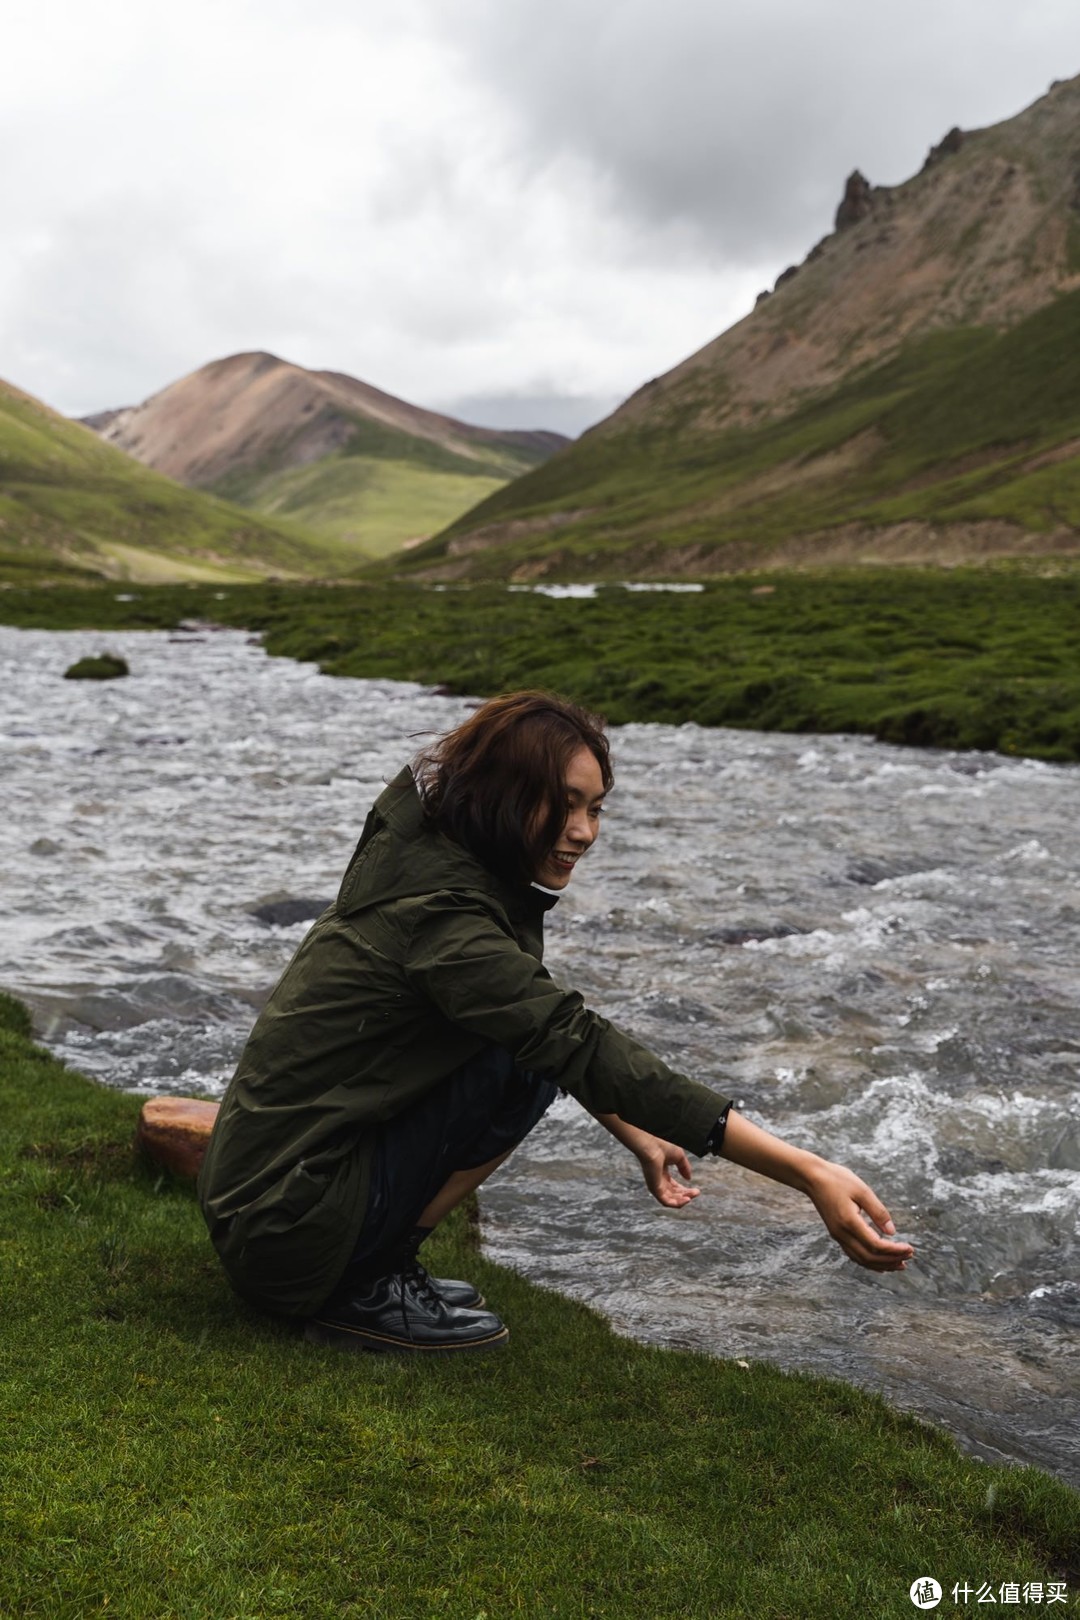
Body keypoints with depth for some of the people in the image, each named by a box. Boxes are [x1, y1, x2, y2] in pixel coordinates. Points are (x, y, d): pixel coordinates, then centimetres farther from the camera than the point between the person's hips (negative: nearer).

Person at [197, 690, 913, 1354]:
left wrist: (636, 1136, 17)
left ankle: (367, 1271, 11)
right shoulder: (443, 917, -24)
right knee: (523, 1061, -17)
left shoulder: (427, 855, 5)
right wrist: (808, 1173, -32)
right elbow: (590, 1050, -30)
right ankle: (364, 1291, -7)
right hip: (284, 1227, -9)